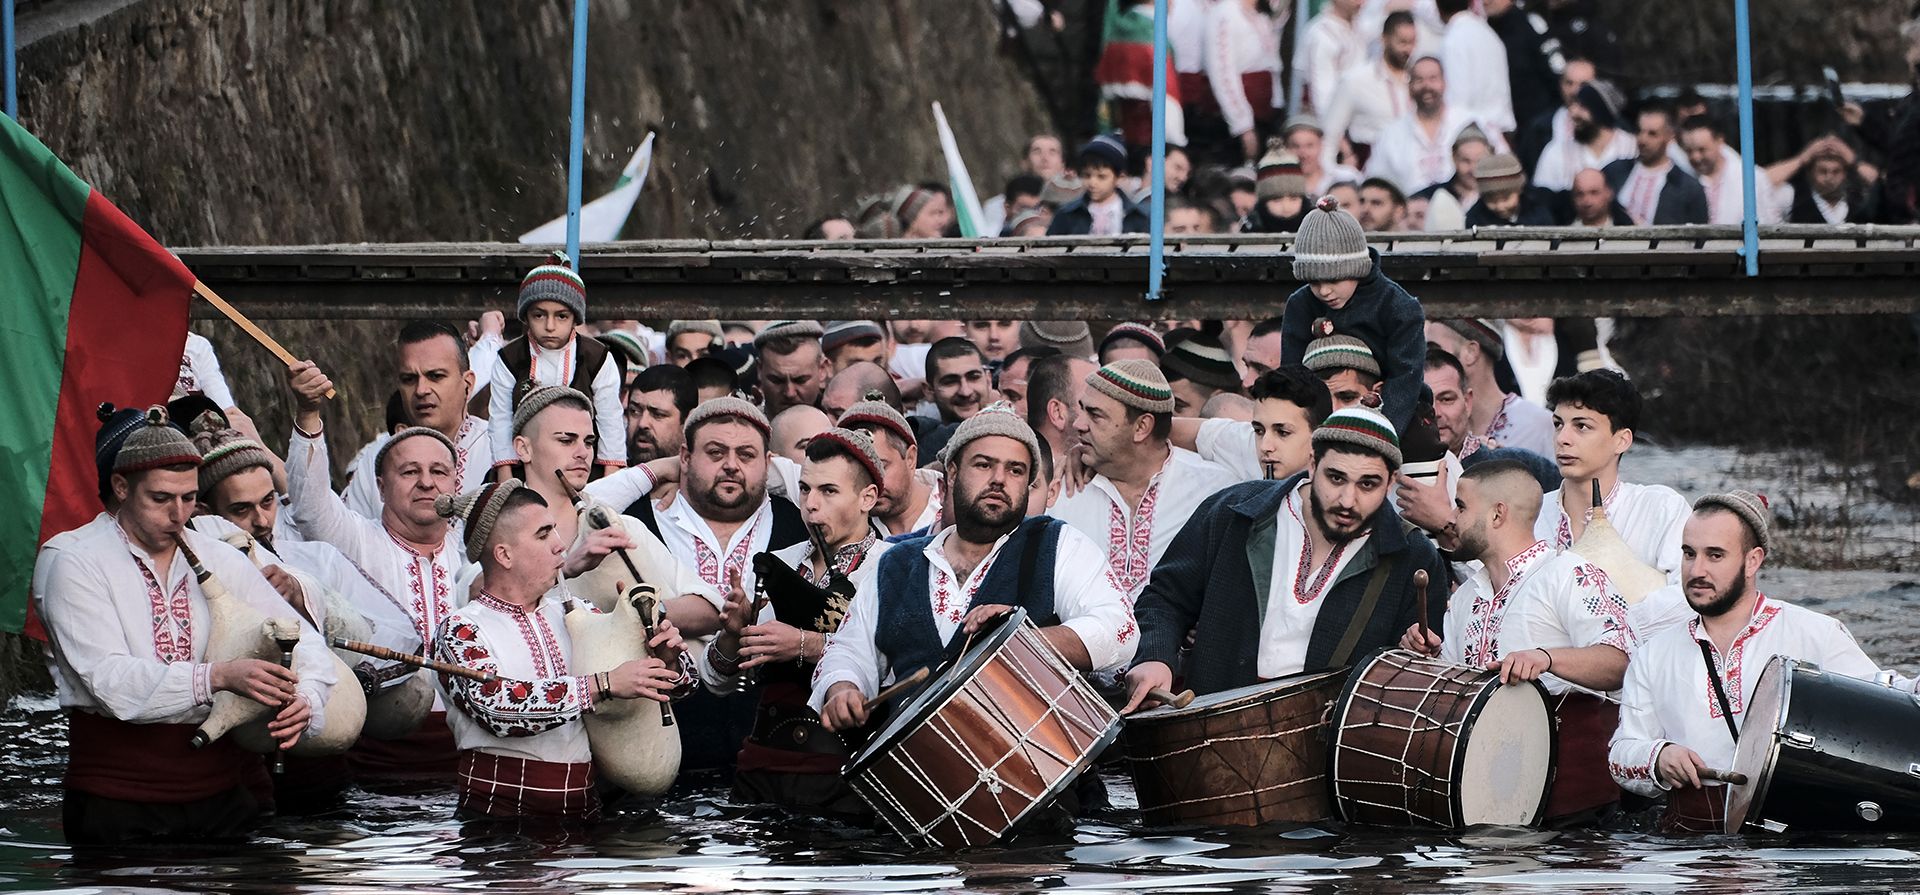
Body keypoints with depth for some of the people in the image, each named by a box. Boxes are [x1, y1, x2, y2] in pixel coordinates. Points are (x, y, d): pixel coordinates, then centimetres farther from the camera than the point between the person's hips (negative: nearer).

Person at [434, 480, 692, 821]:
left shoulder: (573, 616, 15)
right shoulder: (462, 630, 0)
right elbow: (495, 704, -21)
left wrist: (667, 662, -3)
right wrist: (604, 685, -22)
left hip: (583, 807, 5)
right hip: (499, 808, -5)